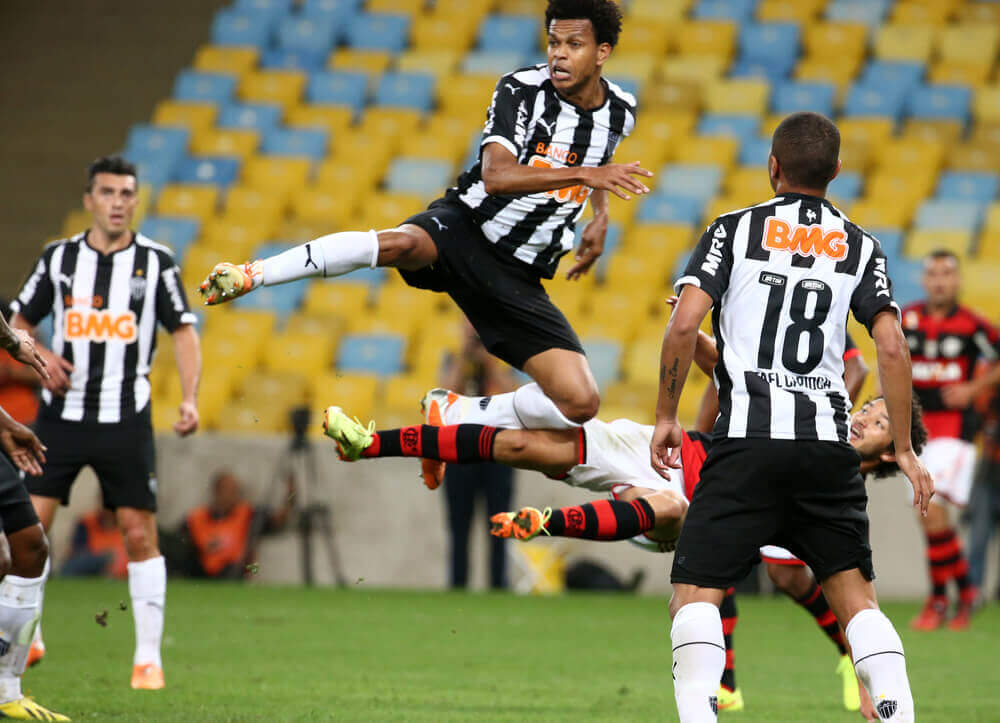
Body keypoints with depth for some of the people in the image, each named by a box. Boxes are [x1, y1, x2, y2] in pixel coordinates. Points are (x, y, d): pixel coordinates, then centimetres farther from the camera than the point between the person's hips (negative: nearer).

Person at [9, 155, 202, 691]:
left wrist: (189, 398, -13)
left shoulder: (155, 262, 0)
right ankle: (26, 637, 10)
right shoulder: (59, 258, 4)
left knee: (140, 535, -3)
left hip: (126, 420, -1)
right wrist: (41, 356, -9)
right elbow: (19, 323, 12)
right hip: (62, 415, 1)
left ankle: (148, 657, 4)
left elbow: (183, 332, 1)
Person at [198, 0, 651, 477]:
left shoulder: (619, 113, 3)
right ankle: (248, 276, -35)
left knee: (580, 404, -10)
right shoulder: (520, 91, -11)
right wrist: (583, 174, -35)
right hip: (464, 227, -4)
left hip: (517, 274, 4)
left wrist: (600, 215, 16)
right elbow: (496, 176, -28)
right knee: (400, 244, -41)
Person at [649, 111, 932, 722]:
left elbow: (685, 323, -5)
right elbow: (892, 348, 2)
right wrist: (904, 449, 9)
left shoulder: (735, 230, 6)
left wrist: (666, 417, 4)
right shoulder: (860, 247, 12)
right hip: (829, 442, 2)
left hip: (746, 440, -2)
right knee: (857, 597, 11)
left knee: (697, 592, -1)